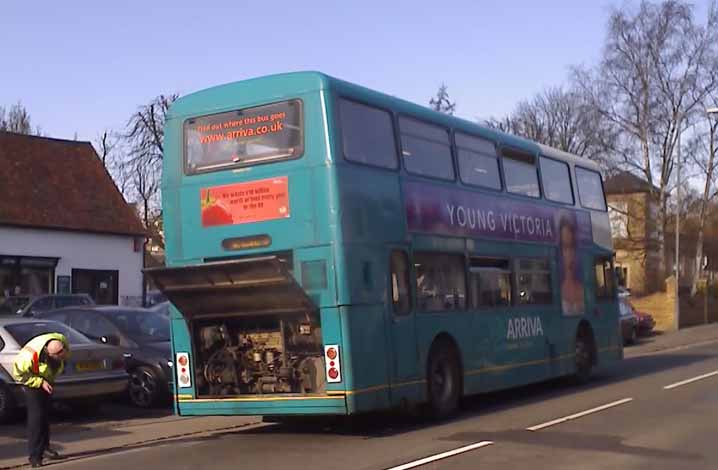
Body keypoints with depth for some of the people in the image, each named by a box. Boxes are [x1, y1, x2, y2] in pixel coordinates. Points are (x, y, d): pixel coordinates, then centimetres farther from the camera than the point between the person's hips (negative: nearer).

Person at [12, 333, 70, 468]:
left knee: (46, 415, 16)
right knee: (36, 416, -15)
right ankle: (34, 455, -11)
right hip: (32, 381, -6)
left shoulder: (63, 341, -26)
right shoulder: (30, 355, -43)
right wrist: (40, 382, -31)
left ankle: (44, 447, 31)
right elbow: (18, 374, -28)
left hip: (46, 380, 6)